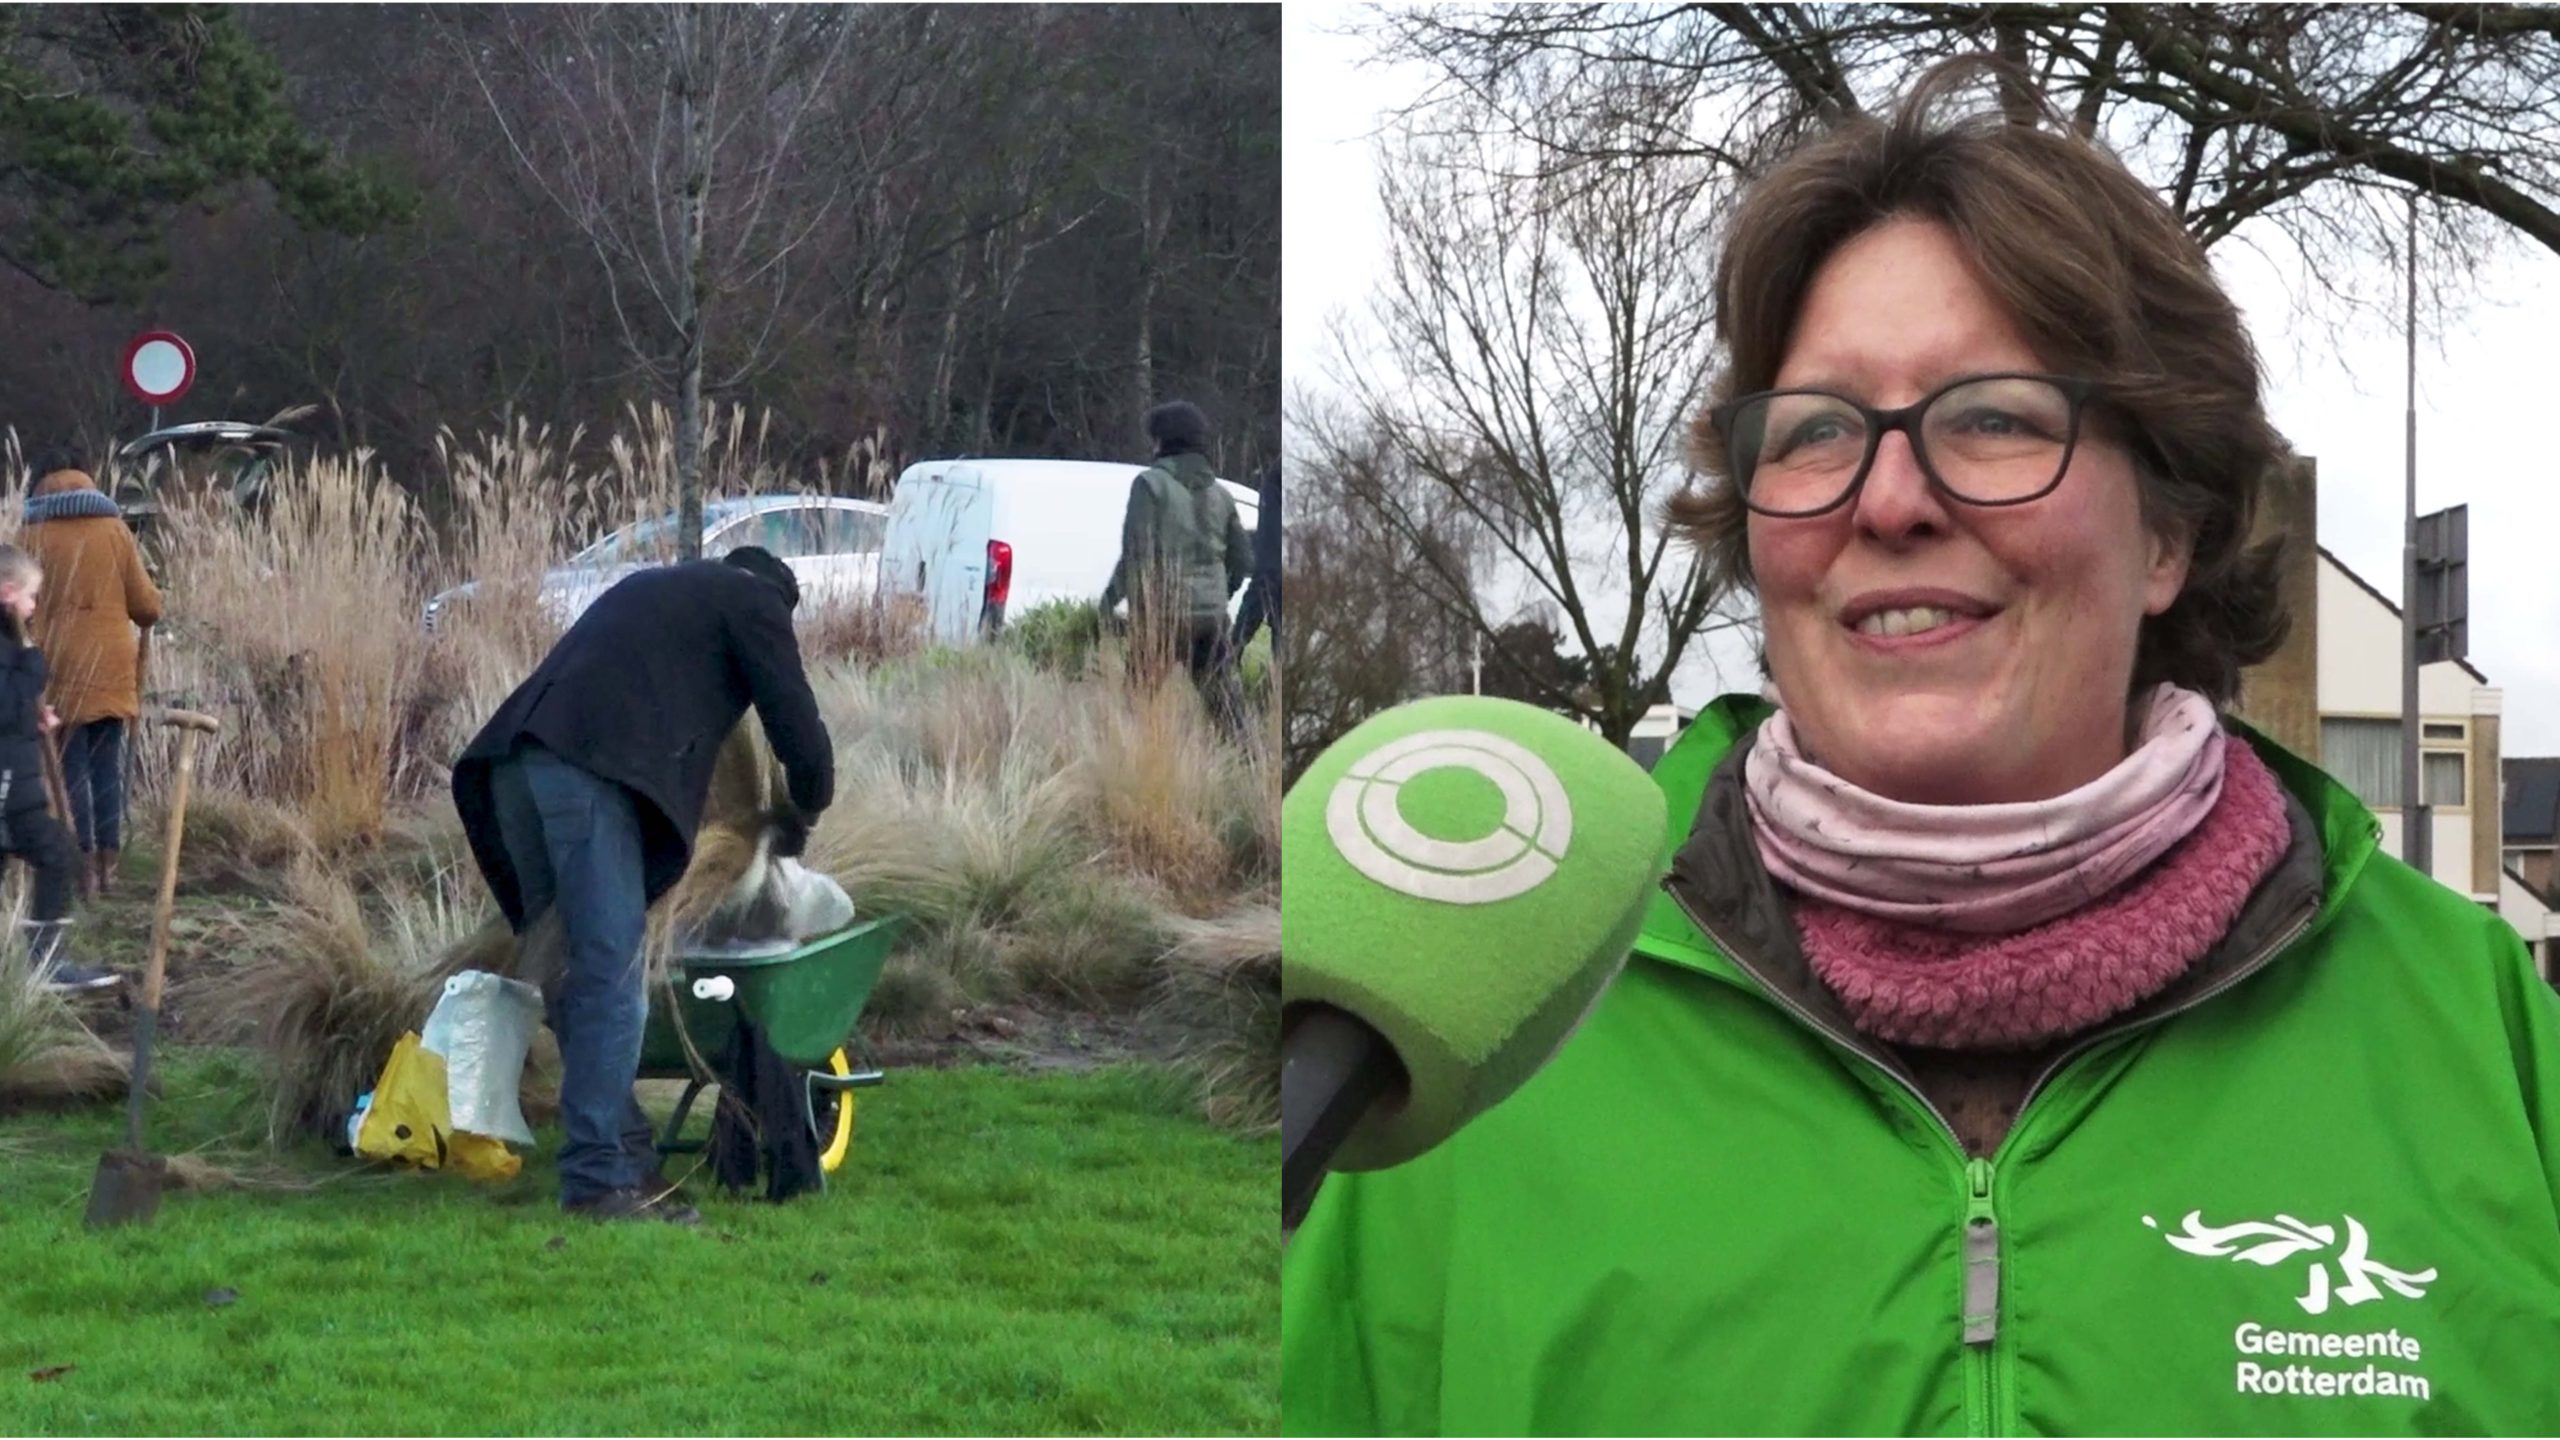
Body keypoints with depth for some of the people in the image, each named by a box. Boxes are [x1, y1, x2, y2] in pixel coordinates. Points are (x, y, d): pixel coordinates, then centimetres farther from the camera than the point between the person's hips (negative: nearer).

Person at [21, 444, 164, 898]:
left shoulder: (32, 534, -3)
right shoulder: (114, 528, 1)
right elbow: (145, 605, 3)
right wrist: (153, 608, 26)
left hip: (59, 665, -2)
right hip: (111, 666, 2)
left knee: (73, 767, 3)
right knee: (108, 765, 9)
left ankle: (86, 866, 1)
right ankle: (108, 864, 10)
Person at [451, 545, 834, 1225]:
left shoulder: (656, 589, 38)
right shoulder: (753, 599, 16)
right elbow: (794, 721, 11)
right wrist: (802, 813, 29)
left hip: (513, 760, 8)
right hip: (589, 768, -8)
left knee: (578, 970, 12)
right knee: (610, 980, -8)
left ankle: (625, 1153, 15)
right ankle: (597, 1180, -10)